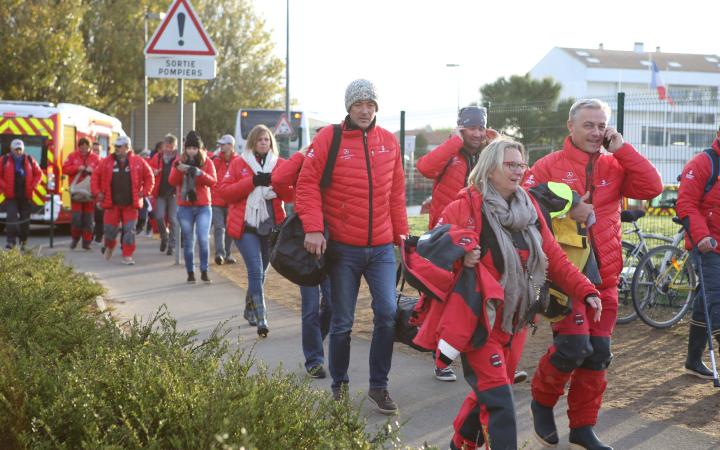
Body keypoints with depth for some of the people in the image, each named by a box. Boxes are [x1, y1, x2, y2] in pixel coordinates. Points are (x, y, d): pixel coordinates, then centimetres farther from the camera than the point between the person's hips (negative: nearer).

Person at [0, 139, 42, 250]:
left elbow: (38, 174, 11)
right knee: (11, 218, -13)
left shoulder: (30, 160, 5)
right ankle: (11, 241, -14)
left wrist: (33, 186, -2)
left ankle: (23, 241, 22)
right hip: (11, 196, -2)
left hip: (26, 196, 2)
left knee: (25, 220, 8)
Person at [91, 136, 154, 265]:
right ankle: (109, 247, 36)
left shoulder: (138, 162, 0)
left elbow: (149, 177, 6)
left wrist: (144, 192, -1)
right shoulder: (107, 162, 3)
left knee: (129, 230, -4)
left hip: (130, 204, -1)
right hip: (112, 203, 1)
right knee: (110, 229, 6)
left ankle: (127, 256, 3)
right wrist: (97, 192, 2)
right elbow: (96, 175, 9)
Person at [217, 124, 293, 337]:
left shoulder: (280, 165, 8)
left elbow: (291, 194, 4)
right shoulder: (239, 164, 4)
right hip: (246, 226, -3)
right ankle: (260, 319, -15)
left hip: (271, 226, 3)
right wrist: (253, 181, -14)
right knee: (256, 271, -14)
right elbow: (224, 191, -4)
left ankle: (250, 310, 33)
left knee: (259, 271, 13)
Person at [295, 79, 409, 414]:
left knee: (388, 314, -5)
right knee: (342, 323, 5)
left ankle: (379, 386, 10)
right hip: (343, 248, -3)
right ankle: (339, 385, 24)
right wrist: (313, 228, -18)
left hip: (382, 247, 3)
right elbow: (307, 184, -8)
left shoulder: (389, 142, 6)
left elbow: (396, 193, 11)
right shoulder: (329, 138, -5)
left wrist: (401, 234, 10)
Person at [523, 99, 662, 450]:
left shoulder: (614, 166, 9)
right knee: (574, 344, -16)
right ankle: (542, 400, 12)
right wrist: (566, 211, -18)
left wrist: (622, 149, -6)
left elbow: (651, 187, -5)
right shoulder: (549, 166, -1)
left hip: (603, 275, 5)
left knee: (598, 353, 6)